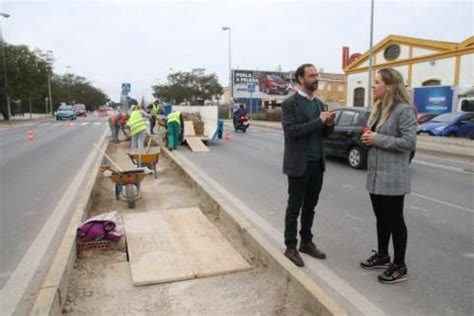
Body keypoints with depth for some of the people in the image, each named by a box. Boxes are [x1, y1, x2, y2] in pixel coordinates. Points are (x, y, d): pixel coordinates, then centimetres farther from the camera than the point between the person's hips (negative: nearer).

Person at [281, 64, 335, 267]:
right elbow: (291, 130, -21)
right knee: (294, 207, 4)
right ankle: (291, 247, 16)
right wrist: (319, 121, -22)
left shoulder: (320, 104, 13)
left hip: (317, 163, 7)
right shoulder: (289, 104, -9)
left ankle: (306, 242, 29)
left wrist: (329, 123, -8)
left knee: (310, 206, 15)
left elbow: (324, 134, 14)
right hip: (298, 164, -7)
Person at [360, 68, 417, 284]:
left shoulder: (404, 110, -14)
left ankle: (400, 266, 16)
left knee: (395, 220, 2)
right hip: (375, 173, 9)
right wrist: (368, 137, 1)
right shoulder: (379, 108, 15)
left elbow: (409, 142, -20)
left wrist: (378, 139, -19)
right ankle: (382, 256, 34)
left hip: (392, 177, -9)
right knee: (381, 218, 18)